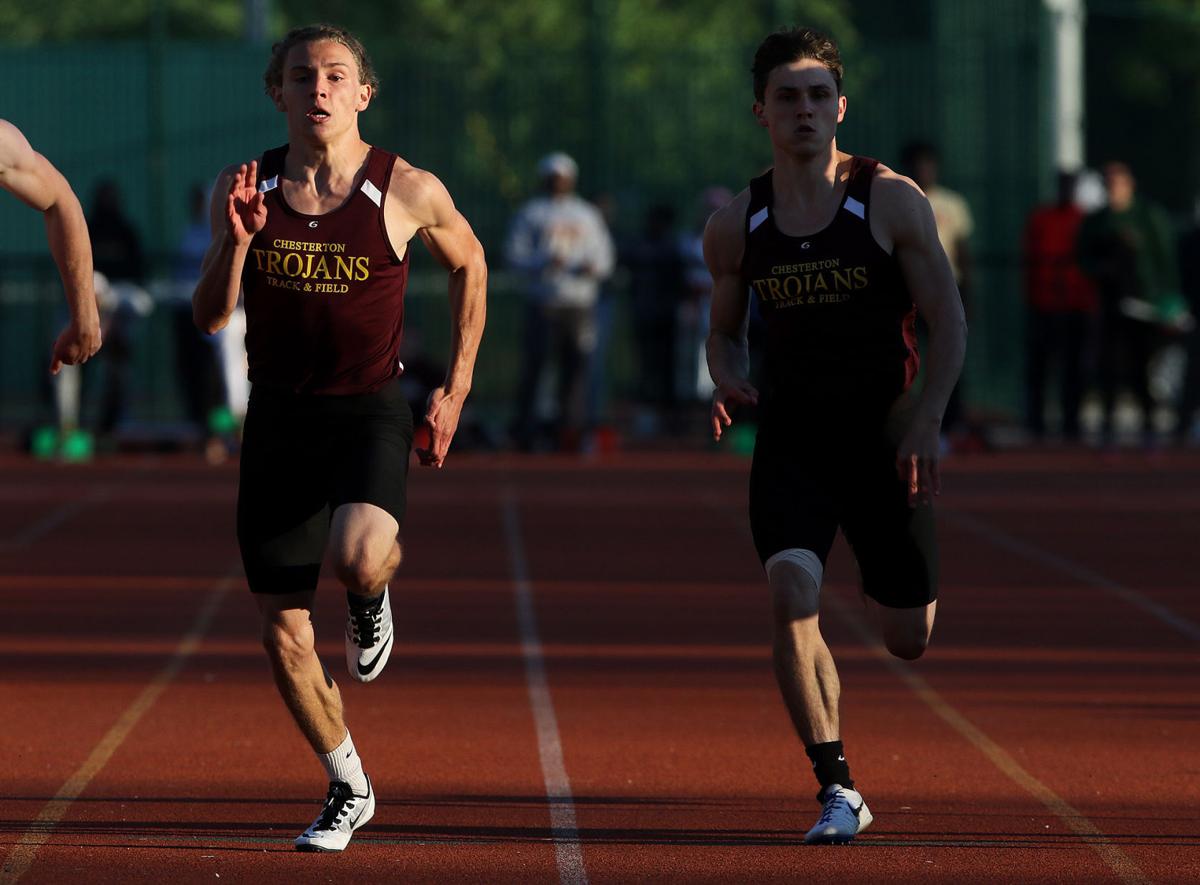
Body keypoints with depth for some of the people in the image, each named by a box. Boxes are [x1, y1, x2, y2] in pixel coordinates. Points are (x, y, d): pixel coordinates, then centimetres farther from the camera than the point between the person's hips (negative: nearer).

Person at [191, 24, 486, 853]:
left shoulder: (409, 192, -7)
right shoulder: (245, 187, 0)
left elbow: (468, 264, 12)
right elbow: (211, 317, -1)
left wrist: (456, 388, 9)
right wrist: (234, 243, -20)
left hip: (369, 412, -3)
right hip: (279, 418, 3)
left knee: (359, 557, -33)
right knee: (285, 636, 2)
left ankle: (373, 598, 7)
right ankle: (349, 790, 24)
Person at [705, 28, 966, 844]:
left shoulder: (893, 202, -6)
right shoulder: (735, 227, 2)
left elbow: (948, 322, -5)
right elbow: (725, 329, 16)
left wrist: (926, 421, -17)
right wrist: (730, 381, -7)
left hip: (884, 435, -1)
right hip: (790, 438, 1)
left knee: (909, 639, 6)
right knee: (792, 595, -23)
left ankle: (888, 585, 46)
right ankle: (837, 789, -16)